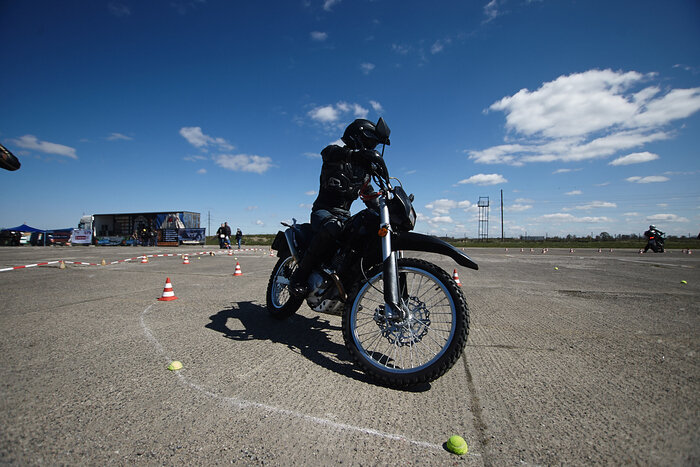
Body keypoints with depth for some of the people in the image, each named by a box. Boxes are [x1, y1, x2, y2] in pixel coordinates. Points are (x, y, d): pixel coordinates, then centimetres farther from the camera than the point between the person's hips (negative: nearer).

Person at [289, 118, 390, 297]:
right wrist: (359, 153, -45)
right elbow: (327, 152, -28)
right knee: (333, 227, -40)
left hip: (344, 215, 7)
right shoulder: (338, 152, -2)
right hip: (324, 210, -7)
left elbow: (370, 197, 23)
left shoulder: (365, 170, 19)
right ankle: (299, 276, -30)